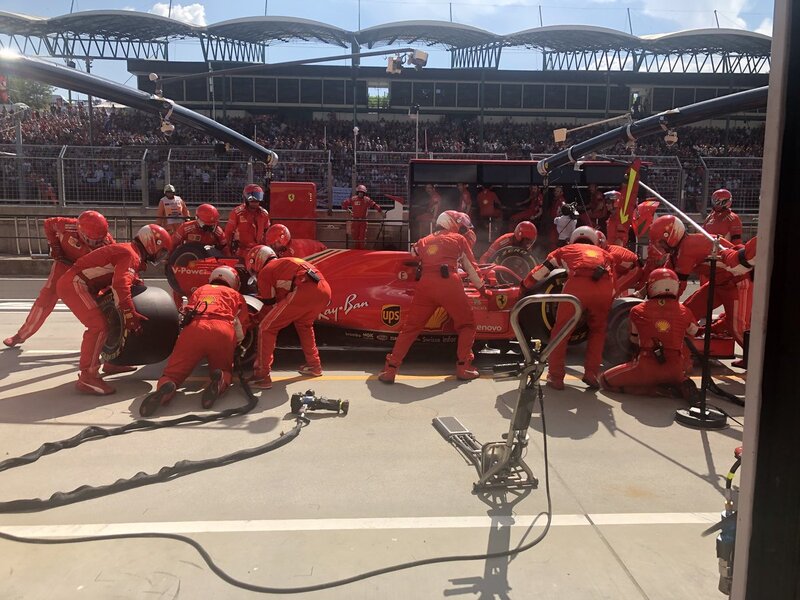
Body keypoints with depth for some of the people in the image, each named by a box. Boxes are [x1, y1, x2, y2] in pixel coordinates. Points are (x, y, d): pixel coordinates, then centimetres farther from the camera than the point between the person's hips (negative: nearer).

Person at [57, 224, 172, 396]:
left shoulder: (129, 252, 17)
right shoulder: (131, 255, -15)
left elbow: (129, 281, 22)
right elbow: (121, 285, -28)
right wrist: (130, 314, -29)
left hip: (82, 285, 11)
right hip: (74, 283, -11)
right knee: (99, 325, -21)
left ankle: (111, 361, 30)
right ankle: (87, 377, -21)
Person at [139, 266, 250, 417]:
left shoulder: (200, 290, 38)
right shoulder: (236, 294, 31)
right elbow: (241, 332, 21)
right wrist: (233, 346, 39)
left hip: (193, 328, 1)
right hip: (224, 331, -1)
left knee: (171, 374, 9)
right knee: (225, 372, 20)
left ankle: (164, 388, -27)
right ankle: (220, 382, -16)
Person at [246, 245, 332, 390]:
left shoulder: (264, 272, 18)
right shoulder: (287, 263, 38)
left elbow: (270, 305, 20)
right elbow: (281, 299, 44)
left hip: (304, 291, -7)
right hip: (325, 290, 8)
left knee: (266, 328, 6)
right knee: (303, 323, 35)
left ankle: (262, 376, 5)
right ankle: (314, 365, 38)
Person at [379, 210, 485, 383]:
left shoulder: (424, 241, 28)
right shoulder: (459, 239, 20)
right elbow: (471, 268, 24)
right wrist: (482, 287, 36)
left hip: (425, 284, 3)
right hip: (449, 283, -3)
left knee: (410, 327, 9)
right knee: (467, 324, 15)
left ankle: (390, 369, 3)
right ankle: (464, 367, 9)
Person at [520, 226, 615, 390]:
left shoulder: (566, 250, 34)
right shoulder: (605, 254, 38)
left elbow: (540, 271, 36)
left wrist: (523, 288, 47)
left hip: (578, 284, -2)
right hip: (605, 287, 2)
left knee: (561, 329, 12)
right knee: (598, 330, 24)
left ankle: (556, 376, 13)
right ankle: (591, 373, 18)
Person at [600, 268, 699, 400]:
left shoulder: (637, 311, 1)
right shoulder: (684, 312, 4)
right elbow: (694, 333, 22)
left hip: (647, 368, -3)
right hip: (676, 370, 4)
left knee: (605, 381, 11)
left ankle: (656, 390, -3)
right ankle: (680, 383, 7)